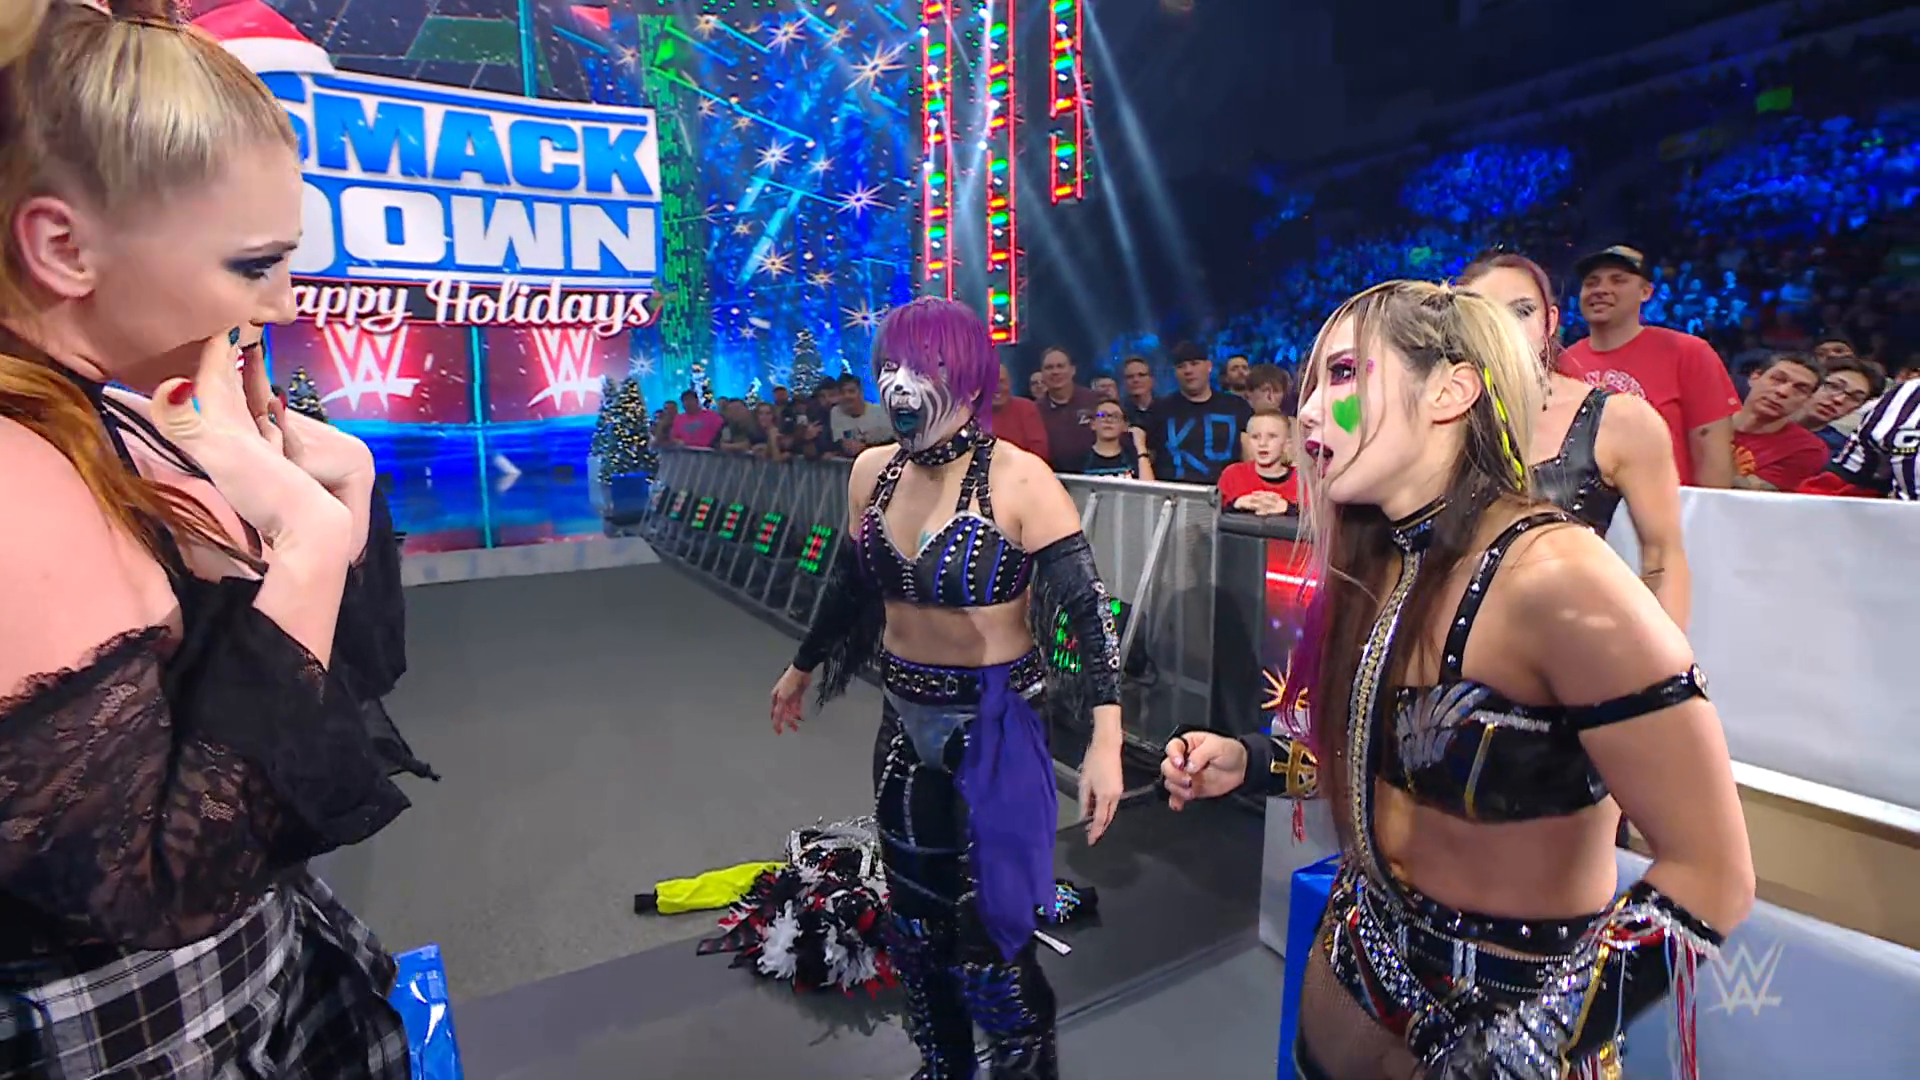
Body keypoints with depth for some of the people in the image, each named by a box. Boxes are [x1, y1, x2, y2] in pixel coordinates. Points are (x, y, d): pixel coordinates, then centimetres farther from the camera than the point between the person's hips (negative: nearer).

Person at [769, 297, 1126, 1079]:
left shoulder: (1020, 481, -19)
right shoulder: (872, 472, -1)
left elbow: (1089, 607, -19)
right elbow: (850, 584, 13)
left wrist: (1105, 742, -27)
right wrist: (802, 668, 25)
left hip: (994, 726, -6)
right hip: (905, 722, 6)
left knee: (988, 938, 4)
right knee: (913, 922, 20)